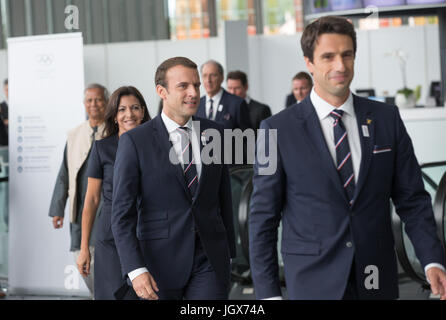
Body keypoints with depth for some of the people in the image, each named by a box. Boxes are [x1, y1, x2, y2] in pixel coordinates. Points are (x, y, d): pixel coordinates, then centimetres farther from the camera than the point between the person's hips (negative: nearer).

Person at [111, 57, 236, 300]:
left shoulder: (214, 133, 7)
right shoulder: (135, 141, -6)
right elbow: (121, 212, -8)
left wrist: (228, 252, 16)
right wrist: (135, 270, -17)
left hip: (209, 261, 3)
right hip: (159, 262, -2)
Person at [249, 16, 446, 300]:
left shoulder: (386, 119, 4)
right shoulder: (279, 129, -4)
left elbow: (411, 198, 5)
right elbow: (263, 216, -3)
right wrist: (268, 292, -7)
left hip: (376, 281, 3)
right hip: (314, 284, -2)